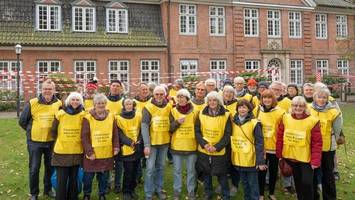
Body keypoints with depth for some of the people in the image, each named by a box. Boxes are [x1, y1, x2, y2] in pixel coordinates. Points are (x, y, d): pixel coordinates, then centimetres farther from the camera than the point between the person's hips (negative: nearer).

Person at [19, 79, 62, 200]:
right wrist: (32, 131, 5)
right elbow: (22, 121, 1)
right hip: (35, 141, -1)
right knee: (34, 169, 6)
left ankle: (48, 189, 32)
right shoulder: (32, 103, -9)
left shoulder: (59, 104, -5)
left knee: (50, 167, 14)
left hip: (52, 141, 2)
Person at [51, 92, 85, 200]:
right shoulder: (60, 114, -4)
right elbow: (53, 131, 7)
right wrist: (61, 141, 13)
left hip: (77, 152, 1)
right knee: (61, 180, 3)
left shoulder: (83, 115, -3)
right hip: (61, 151, -1)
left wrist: (78, 141, 7)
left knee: (74, 179, 13)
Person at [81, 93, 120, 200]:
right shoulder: (88, 118, -8)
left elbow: (115, 134, 8)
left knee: (104, 177, 15)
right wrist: (89, 152, -13)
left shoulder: (111, 117, 2)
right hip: (92, 155, -2)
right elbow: (84, 137, -9)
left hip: (107, 154, 3)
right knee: (88, 177, 10)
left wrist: (116, 147, 0)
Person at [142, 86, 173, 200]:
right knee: (150, 168, -1)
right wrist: (146, 144, -19)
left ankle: (158, 189, 30)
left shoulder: (169, 107, 2)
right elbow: (144, 126, -14)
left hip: (165, 142, 4)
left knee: (161, 167, 15)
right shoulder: (148, 107, -10)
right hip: (152, 142, -4)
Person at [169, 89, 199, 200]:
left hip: (191, 146, 0)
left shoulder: (195, 111, -3)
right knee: (177, 171, 11)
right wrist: (177, 122, -19)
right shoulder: (173, 111, -1)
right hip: (177, 146, 0)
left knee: (191, 171, 11)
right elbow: (170, 129, -3)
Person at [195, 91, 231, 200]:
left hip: (219, 151, -2)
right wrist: (204, 144, -14)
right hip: (203, 150, 2)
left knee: (222, 174, 6)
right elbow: (197, 131, 0)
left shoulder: (225, 115, -6)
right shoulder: (202, 114, 0)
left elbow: (227, 134, -7)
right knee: (206, 173, 14)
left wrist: (217, 147, -16)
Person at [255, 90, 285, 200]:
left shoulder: (279, 112, -10)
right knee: (261, 171, 11)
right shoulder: (258, 110, -1)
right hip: (260, 147, 1)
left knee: (273, 171, 14)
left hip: (274, 146, -1)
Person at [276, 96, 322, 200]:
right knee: (298, 182, 18)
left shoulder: (312, 121, -12)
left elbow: (317, 143, -11)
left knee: (307, 183, -4)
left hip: (306, 159, -3)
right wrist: (279, 155, 3)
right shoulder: (286, 118, -2)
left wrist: (315, 161, -14)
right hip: (290, 157, 4)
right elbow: (280, 138, 3)